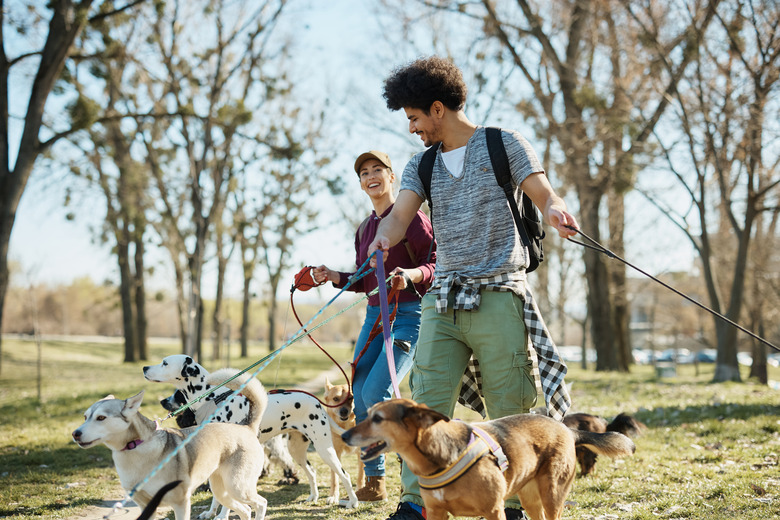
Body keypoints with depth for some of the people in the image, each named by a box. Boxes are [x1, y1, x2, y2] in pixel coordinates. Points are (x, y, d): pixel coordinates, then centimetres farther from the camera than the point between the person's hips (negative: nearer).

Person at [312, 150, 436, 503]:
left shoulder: (411, 218, -7)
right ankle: (374, 481, 14)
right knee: (359, 396, 2)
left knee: (376, 392, -20)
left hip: (409, 315, -7)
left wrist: (411, 274, -29)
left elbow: (436, 265, -10)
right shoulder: (364, 229, 15)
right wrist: (333, 277, 4)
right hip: (375, 315, 8)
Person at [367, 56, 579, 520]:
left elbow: (543, 192, -7)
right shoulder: (422, 165, 17)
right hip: (442, 302, 4)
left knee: (511, 411, -2)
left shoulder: (504, 145, 5)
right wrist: (385, 239, -24)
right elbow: (402, 211, 0)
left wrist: (555, 210, -32)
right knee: (427, 404, -5)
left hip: (498, 298, -4)